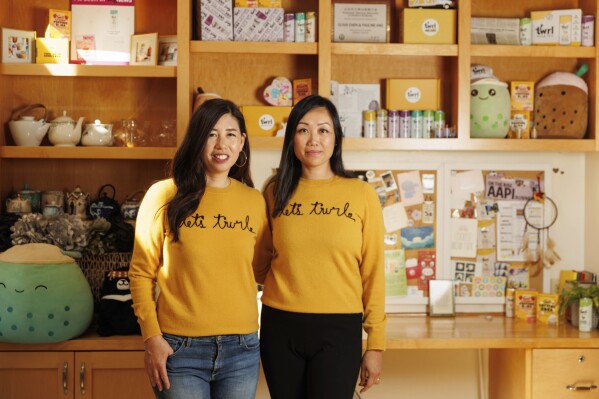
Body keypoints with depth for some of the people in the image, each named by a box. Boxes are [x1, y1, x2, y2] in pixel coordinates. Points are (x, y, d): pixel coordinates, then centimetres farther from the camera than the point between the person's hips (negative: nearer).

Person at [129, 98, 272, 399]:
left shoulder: (254, 200, 5)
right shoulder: (164, 195, -4)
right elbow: (141, 273, -1)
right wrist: (151, 337, -9)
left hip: (241, 349, 3)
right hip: (179, 348, -3)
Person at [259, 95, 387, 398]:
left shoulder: (362, 194, -1)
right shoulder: (276, 192, 5)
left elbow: (372, 272, 0)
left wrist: (376, 343, -1)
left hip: (338, 330, -2)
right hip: (280, 327, 2)